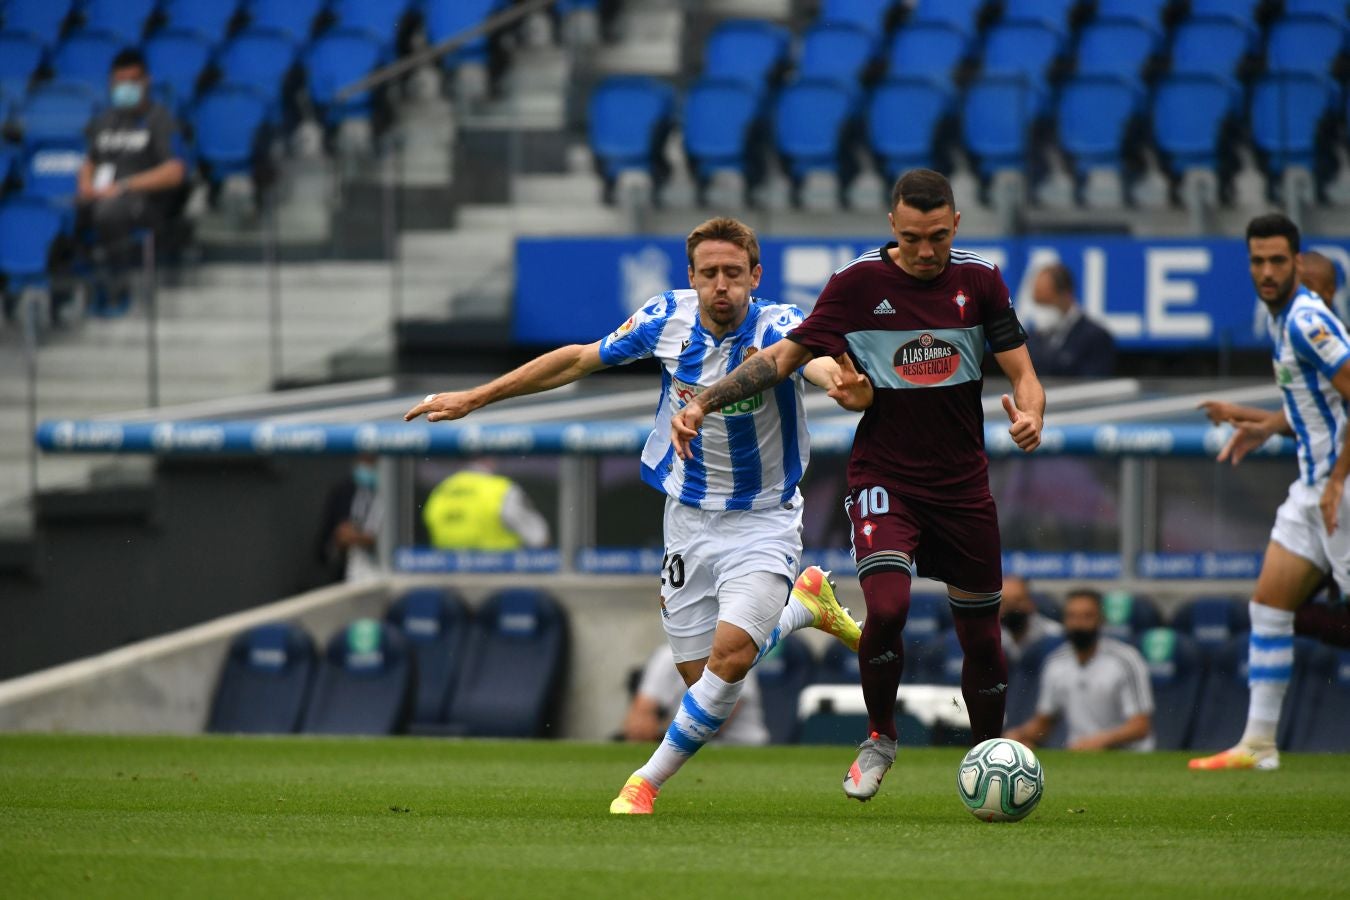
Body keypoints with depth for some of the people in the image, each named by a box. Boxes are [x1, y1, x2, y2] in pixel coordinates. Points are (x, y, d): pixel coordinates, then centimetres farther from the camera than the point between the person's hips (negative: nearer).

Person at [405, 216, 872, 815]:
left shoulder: (776, 327, -23)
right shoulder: (668, 318, -10)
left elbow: (817, 359, -46)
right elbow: (580, 359, 4)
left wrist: (843, 384, -71)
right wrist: (474, 398, 6)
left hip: (763, 523, -4)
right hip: (689, 520, 4)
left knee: (729, 656, -23)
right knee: (700, 676, 5)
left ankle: (647, 782, -2)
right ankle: (805, 604, 33)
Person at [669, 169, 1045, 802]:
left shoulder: (979, 279, -2)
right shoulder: (859, 282, -9)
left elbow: (1021, 372, -1)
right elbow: (786, 356, -5)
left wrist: (1030, 412, -25)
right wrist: (703, 402, -16)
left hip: (962, 482, 2)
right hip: (883, 476, -2)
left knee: (982, 635, 6)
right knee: (886, 606, -25)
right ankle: (880, 739, 1)